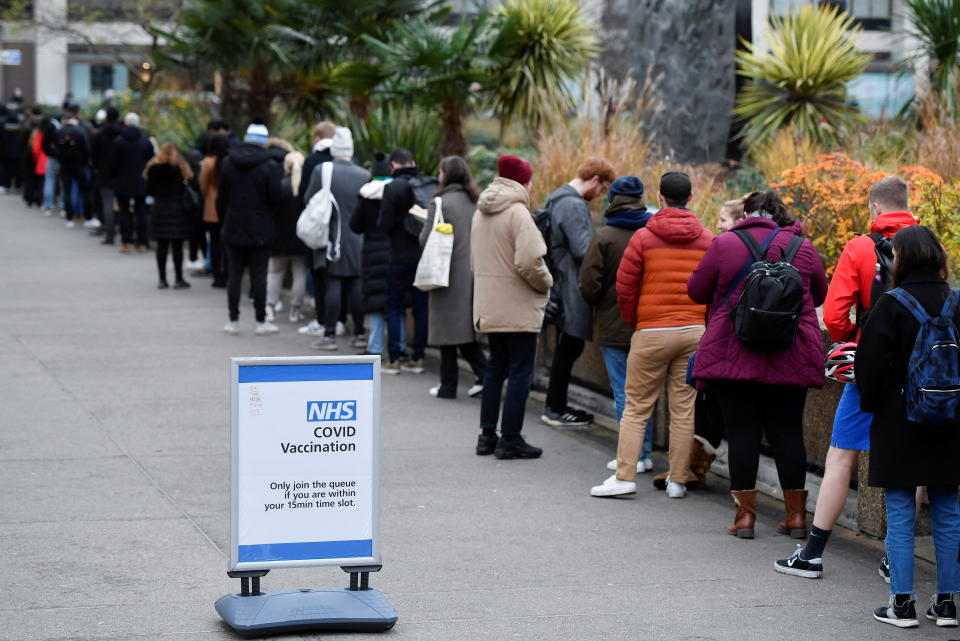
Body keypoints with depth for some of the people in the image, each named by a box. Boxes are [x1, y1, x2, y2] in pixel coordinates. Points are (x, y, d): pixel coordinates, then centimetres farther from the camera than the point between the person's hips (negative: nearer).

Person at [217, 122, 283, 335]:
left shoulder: (227, 164, 3)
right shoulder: (270, 166, -10)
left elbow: (221, 198, 7)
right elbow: (276, 198, -9)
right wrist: (272, 224, 4)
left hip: (234, 229, 3)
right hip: (261, 230, -3)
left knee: (234, 275, 7)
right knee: (259, 276, 1)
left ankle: (233, 321, 9)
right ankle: (261, 322, 5)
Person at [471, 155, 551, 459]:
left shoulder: (481, 213, 12)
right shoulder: (517, 213, -16)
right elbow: (528, 262, -24)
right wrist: (546, 283, -8)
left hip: (489, 306, 8)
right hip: (518, 308, -8)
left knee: (496, 368, 17)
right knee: (520, 372, -1)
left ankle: (487, 435, 20)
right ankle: (510, 440, 1)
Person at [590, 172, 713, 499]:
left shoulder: (644, 238, -5)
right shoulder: (708, 240, 2)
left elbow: (625, 288, -3)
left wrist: (635, 322, 12)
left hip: (651, 333, -2)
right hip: (694, 333, 2)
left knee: (636, 407, 4)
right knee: (684, 409, 6)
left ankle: (624, 476, -1)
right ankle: (678, 480, 9)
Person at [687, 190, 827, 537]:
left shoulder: (725, 244, -4)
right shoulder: (804, 248, 4)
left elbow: (696, 291, 4)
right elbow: (820, 295, 17)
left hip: (733, 356, -2)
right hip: (791, 360, 2)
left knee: (742, 431, 3)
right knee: (787, 431, 9)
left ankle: (745, 514, 3)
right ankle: (796, 514, 12)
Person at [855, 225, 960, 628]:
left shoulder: (891, 306, -11)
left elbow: (871, 367, -9)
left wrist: (870, 404, 7)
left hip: (899, 424, -4)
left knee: (900, 515, 1)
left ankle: (902, 604, 1)